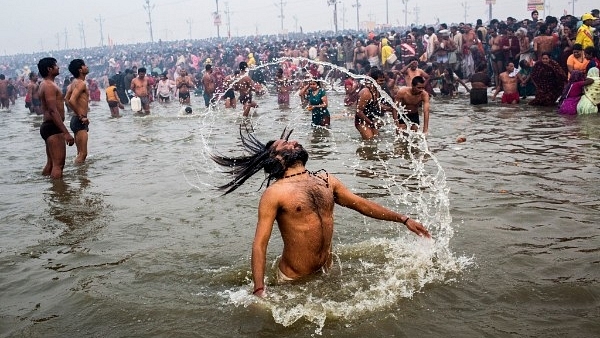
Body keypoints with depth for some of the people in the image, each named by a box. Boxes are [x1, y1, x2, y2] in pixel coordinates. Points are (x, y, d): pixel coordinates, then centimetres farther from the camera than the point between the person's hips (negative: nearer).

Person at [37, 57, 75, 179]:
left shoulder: (45, 85, 19)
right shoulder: (49, 86, -14)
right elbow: (53, 111, -23)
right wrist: (66, 133, -27)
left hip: (47, 126, 11)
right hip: (53, 127, -11)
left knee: (51, 163, 16)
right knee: (58, 164, -13)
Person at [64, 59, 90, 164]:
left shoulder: (74, 82, 14)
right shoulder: (81, 83, -15)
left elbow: (67, 99, 21)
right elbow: (72, 100, -27)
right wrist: (81, 116, -20)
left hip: (75, 119, 10)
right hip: (80, 121, -10)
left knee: (80, 153, 15)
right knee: (82, 153, -10)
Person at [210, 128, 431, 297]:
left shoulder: (326, 180, 5)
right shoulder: (275, 193, -14)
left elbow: (363, 205, 14)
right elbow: (260, 244, -17)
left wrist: (403, 219, 13)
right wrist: (259, 291, -26)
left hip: (327, 272, 6)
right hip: (294, 280, -5)